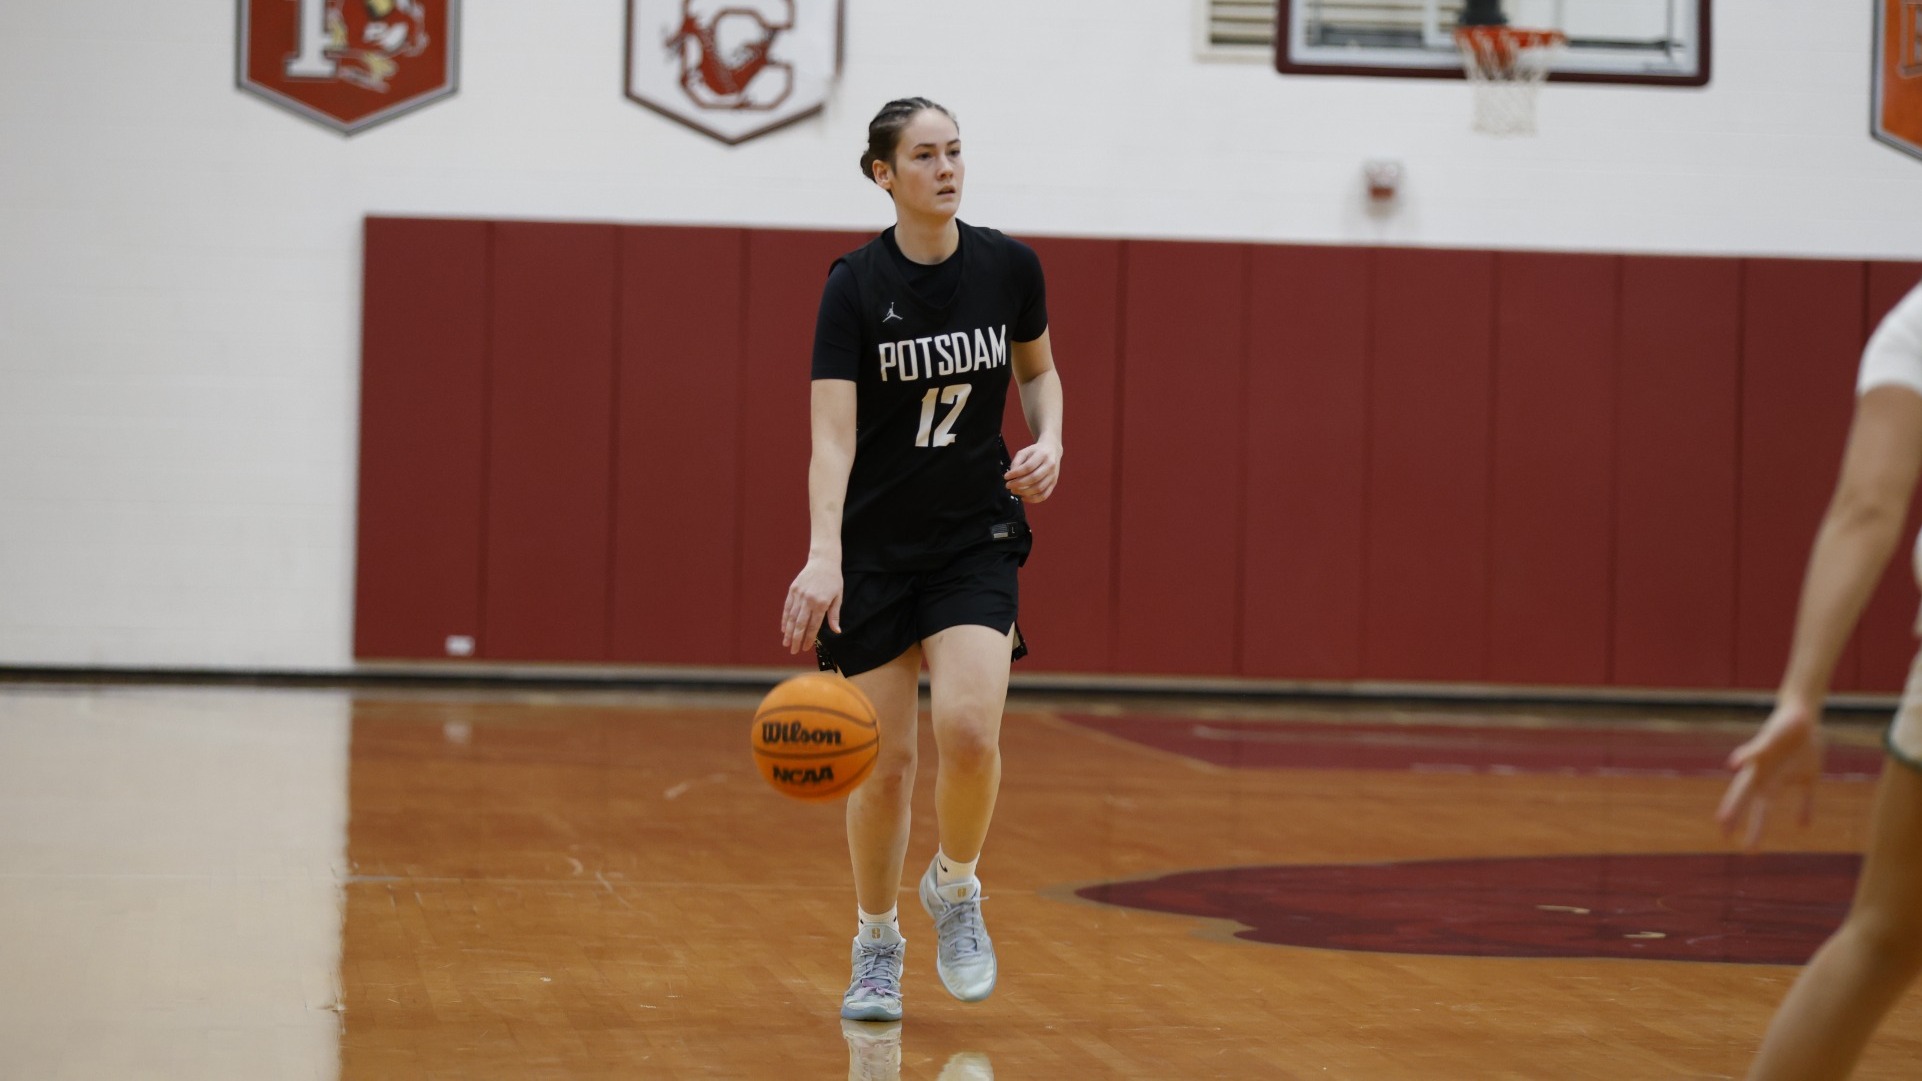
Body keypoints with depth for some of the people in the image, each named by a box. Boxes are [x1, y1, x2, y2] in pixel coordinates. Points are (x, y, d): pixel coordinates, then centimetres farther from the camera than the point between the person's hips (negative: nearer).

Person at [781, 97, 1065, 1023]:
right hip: (875, 543, -1)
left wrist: (1048, 441, -6)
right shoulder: (856, 285, -13)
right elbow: (832, 435, -21)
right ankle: (876, 944, 22)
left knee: (968, 728, -19)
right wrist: (822, 557, -35)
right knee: (886, 758, 0)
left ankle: (955, 887, 11)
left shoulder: (1010, 268, -4)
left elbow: (1038, 369, 15)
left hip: (976, 536, 1)